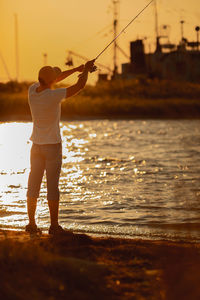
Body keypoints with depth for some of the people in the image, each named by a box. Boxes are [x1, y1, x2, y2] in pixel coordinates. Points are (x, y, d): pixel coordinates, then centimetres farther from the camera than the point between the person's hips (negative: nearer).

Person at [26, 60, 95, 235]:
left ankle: (31, 223, 10)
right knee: (52, 185, -2)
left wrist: (77, 69, 17)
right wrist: (86, 69, 4)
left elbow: (50, 81, 15)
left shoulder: (32, 90, -2)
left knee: (33, 184, 7)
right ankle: (54, 225, 1)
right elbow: (80, 85, -16)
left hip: (36, 144, 6)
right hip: (52, 145, -6)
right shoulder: (53, 96, -20)